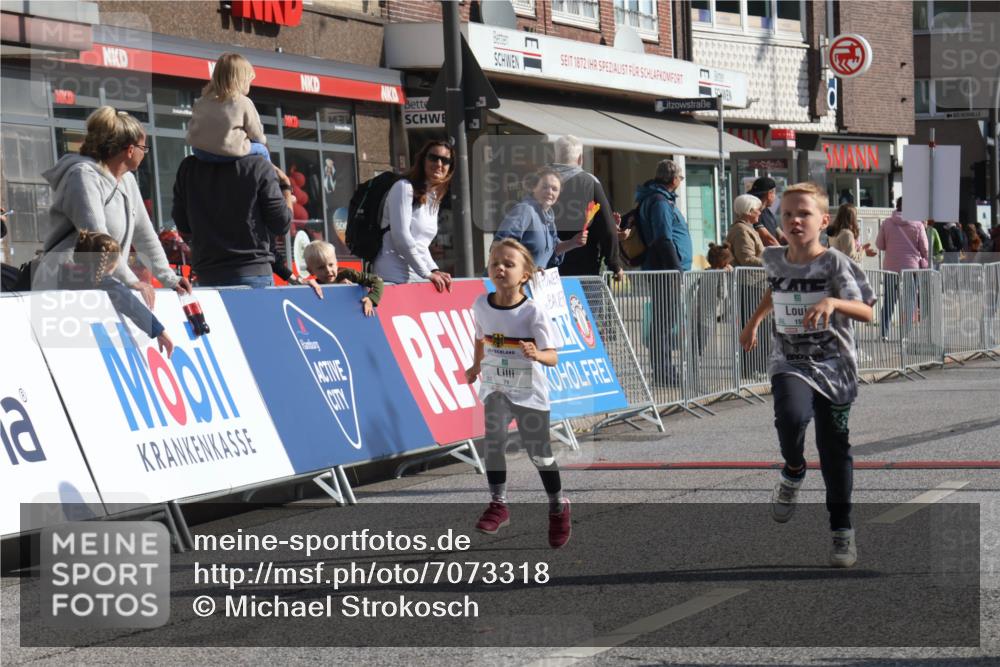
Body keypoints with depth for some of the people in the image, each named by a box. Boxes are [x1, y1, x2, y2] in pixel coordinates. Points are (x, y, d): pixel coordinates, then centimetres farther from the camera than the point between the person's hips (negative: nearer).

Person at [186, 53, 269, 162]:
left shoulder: (202, 101, 8)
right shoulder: (244, 103, -7)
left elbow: (192, 126, 13)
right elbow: (256, 133, 1)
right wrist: (262, 140, 25)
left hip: (200, 152, 6)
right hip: (227, 154, -6)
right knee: (262, 150, 21)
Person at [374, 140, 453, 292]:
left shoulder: (434, 199, 20)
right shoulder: (404, 187, -4)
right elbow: (401, 237, -13)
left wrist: (434, 271, 4)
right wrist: (427, 274, -11)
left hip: (417, 279, 7)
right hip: (394, 278, -7)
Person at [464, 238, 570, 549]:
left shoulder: (533, 312, -17)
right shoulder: (481, 306, -4)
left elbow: (553, 356, -19)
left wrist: (536, 354, -39)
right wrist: (476, 366, 25)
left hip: (529, 392, -3)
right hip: (495, 388, 3)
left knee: (539, 453, 4)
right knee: (493, 439, -18)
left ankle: (558, 506, 25)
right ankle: (498, 503, -9)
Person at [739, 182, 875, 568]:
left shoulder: (835, 263, -11)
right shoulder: (774, 260, 2)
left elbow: (867, 312, -17)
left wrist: (833, 302, -33)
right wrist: (754, 321, 33)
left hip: (833, 367, -2)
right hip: (790, 364, 2)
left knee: (834, 450, 3)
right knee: (791, 417, -29)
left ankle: (842, 529, 16)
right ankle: (793, 472, 3)